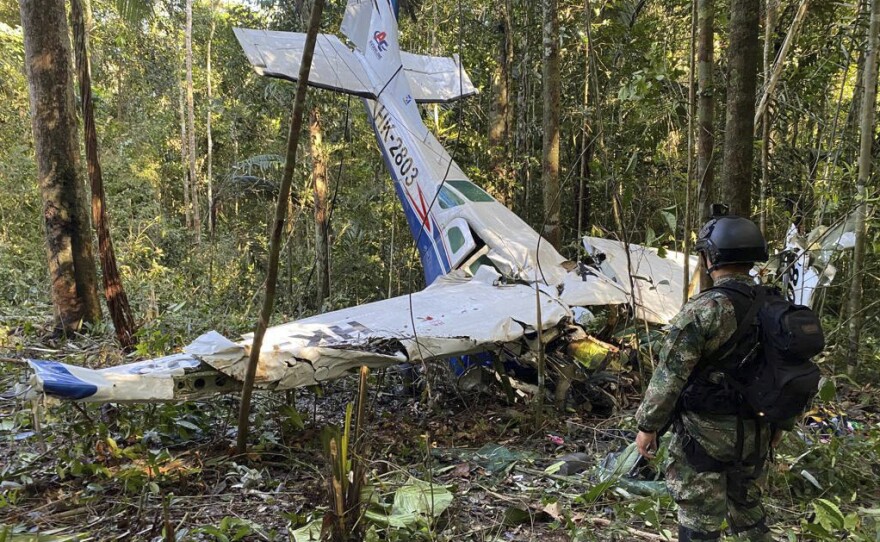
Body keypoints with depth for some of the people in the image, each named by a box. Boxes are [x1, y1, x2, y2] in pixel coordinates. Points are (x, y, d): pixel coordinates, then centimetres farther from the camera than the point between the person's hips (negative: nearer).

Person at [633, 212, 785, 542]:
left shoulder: (704, 309, -20)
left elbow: (670, 375, -19)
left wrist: (647, 425, -9)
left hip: (706, 432, -7)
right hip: (754, 432, 7)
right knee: (747, 508, 24)